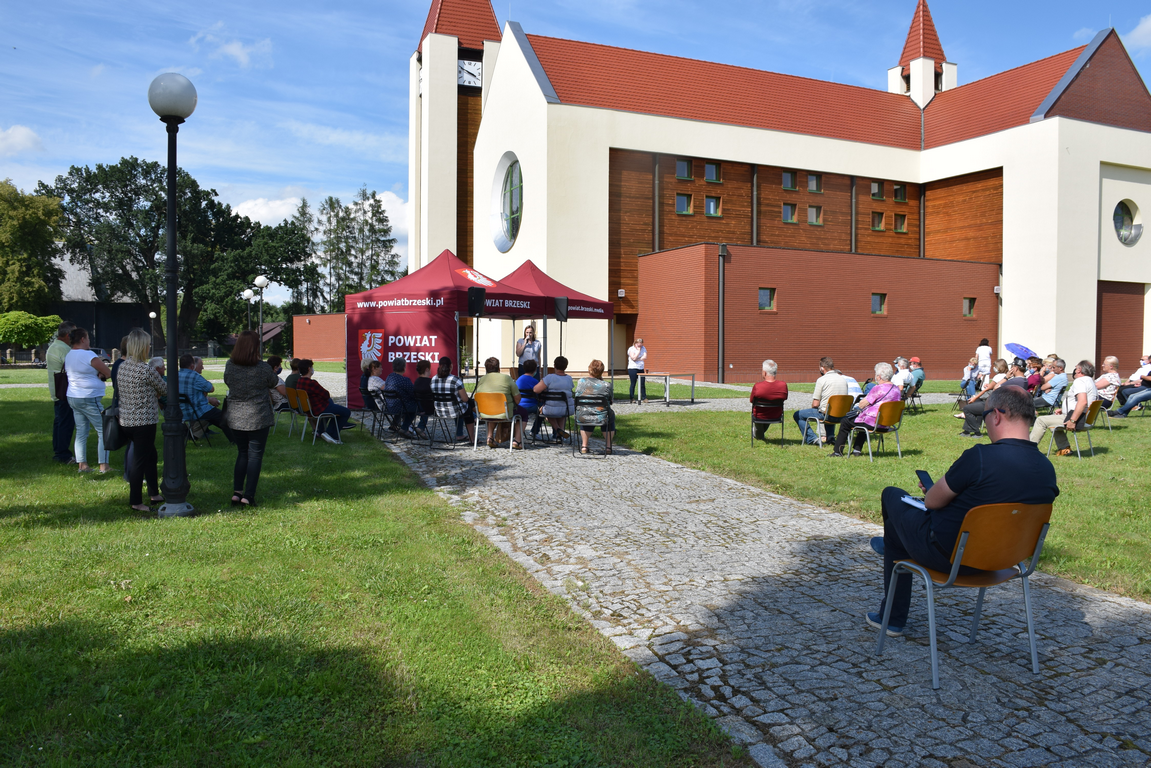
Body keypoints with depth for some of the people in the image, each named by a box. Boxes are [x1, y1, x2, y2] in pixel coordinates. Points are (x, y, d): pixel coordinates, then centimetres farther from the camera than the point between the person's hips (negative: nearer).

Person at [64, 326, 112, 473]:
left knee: (81, 431, 13)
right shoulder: (88, 355, -16)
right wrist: (101, 375, 6)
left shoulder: (68, 356, 11)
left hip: (73, 398, 9)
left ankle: (82, 464, 13)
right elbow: (108, 373, -14)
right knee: (103, 431, -1)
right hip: (89, 399, -9)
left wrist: (98, 375, -1)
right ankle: (103, 466, -3)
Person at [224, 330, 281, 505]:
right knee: (255, 455, 4)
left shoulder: (229, 366, -4)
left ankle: (236, 492, 13)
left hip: (235, 417, 4)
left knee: (242, 454, 17)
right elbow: (273, 383, 3)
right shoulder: (263, 368, -15)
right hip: (258, 418, -4)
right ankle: (248, 496, 3)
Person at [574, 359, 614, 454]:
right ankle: (608, 447, 30)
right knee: (610, 415, 33)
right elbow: (610, 401, 3)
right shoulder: (606, 385, -11)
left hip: (582, 418, 2)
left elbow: (577, 398, 9)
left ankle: (584, 446, 33)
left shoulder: (580, 382, -3)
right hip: (601, 418, -2)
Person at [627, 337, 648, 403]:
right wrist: (638, 351, -13)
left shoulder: (643, 348, 9)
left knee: (643, 383, 3)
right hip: (633, 368, -5)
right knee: (633, 384, -2)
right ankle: (631, 399, 5)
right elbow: (634, 358, -18)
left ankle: (644, 398, 9)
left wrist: (637, 359, -12)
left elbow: (645, 357, -4)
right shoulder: (631, 349, -5)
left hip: (641, 368, 5)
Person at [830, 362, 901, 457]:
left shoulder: (878, 388, -21)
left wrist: (866, 398, 6)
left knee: (845, 422, 11)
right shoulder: (896, 389, 5)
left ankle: (837, 452, 19)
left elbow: (862, 404, -16)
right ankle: (857, 450, 34)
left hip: (873, 422, -9)